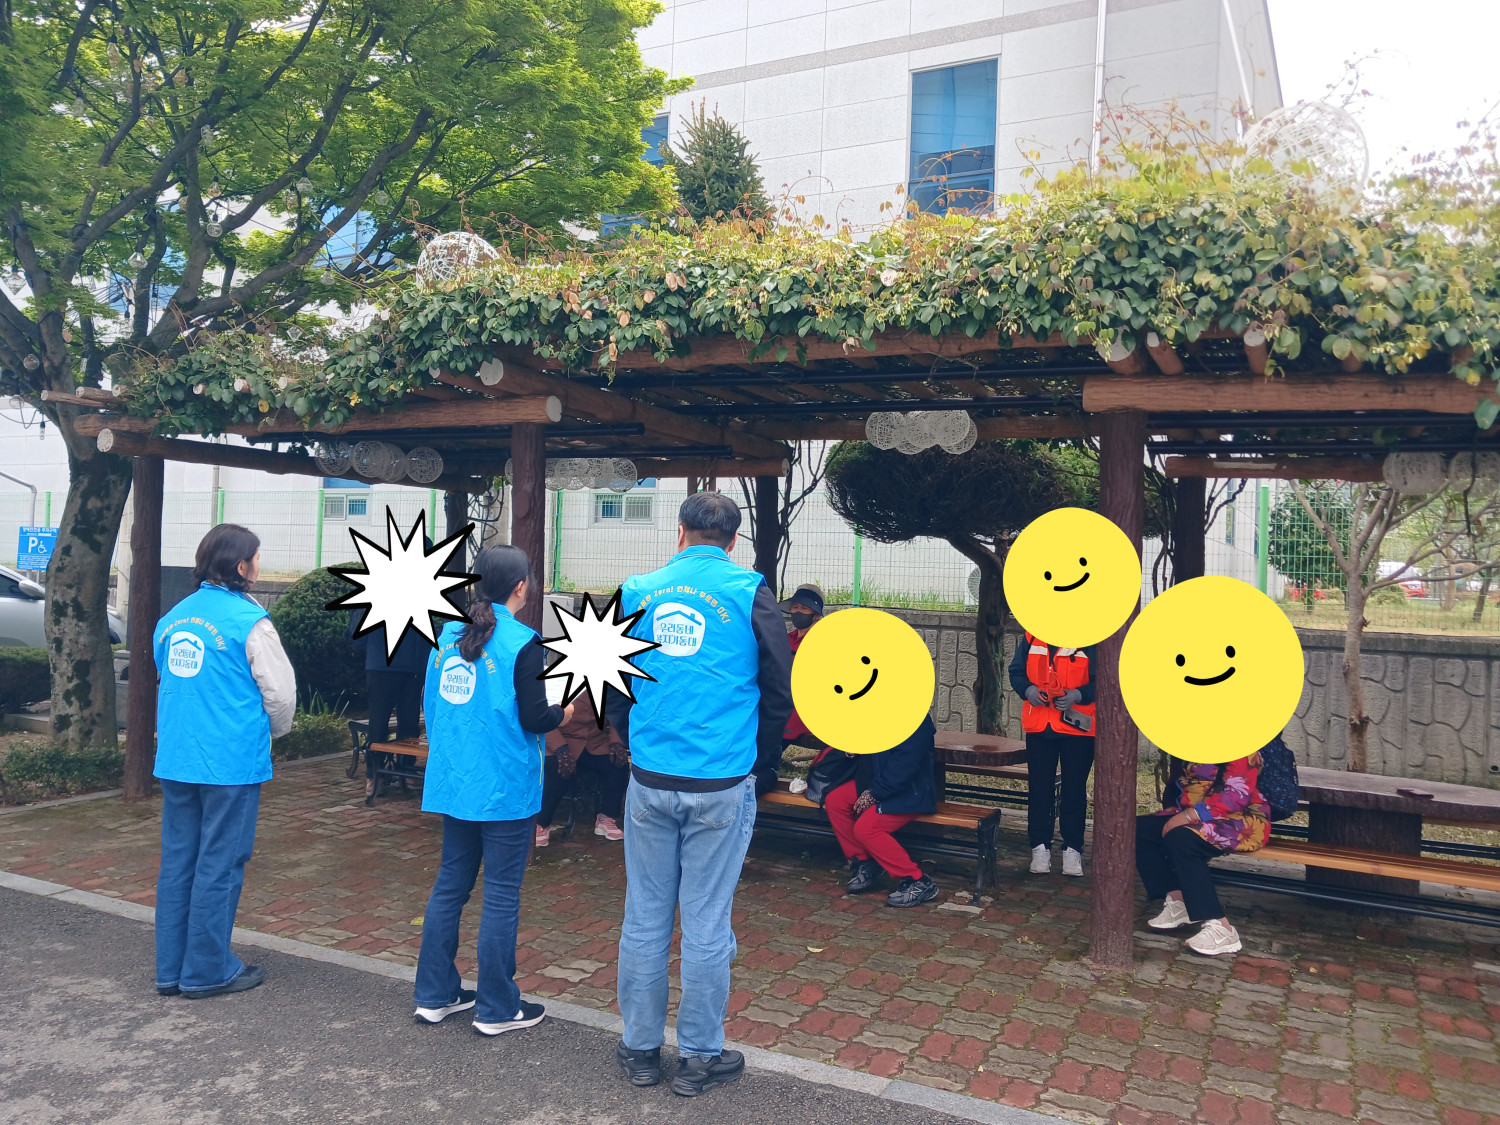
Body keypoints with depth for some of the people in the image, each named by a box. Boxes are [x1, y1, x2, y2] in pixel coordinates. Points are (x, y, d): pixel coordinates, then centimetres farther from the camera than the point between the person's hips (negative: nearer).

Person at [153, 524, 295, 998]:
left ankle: (170, 968, 21)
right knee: (218, 866, 3)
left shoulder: (172, 618, 10)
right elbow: (281, 693, -10)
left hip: (175, 762, 7)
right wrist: (273, 730, 10)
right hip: (230, 763, -7)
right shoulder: (249, 621, -13)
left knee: (177, 862, 13)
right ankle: (207, 970, 12)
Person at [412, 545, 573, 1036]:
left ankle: (435, 995, 25)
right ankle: (497, 1008, 12)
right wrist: (565, 712, 5)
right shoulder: (522, 643, -14)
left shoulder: (448, 635, 5)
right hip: (504, 788, -6)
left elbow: (430, 704, 12)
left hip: (453, 784, 7)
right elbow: (534, 718, -15)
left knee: (449, 885, 15)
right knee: (501, 894, 3)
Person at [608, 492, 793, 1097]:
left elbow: (611, 684, 14)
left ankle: (640, 1047, 25)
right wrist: (760, 753, 16)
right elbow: (781, 688, 1)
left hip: (649, 782, 3)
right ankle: (700, 1056, 19)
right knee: (706, 925, 6)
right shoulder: (748, 592, -4)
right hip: (722, 785, -2)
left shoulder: (638, 591, 6)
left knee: (644, 918, 12)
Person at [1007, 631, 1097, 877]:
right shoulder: (1033, 636, 3)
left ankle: (1073, 849, 18)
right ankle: (1040, 847, 18)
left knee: (1074, 789, 7)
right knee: (1039, 788, 7)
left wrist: (1077, 694, -23)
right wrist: (1027, 689, -11)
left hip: (1078, 727, -3)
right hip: (1039, 727, 3)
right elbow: (1016, 670, 9)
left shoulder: (1091, 639, -7)